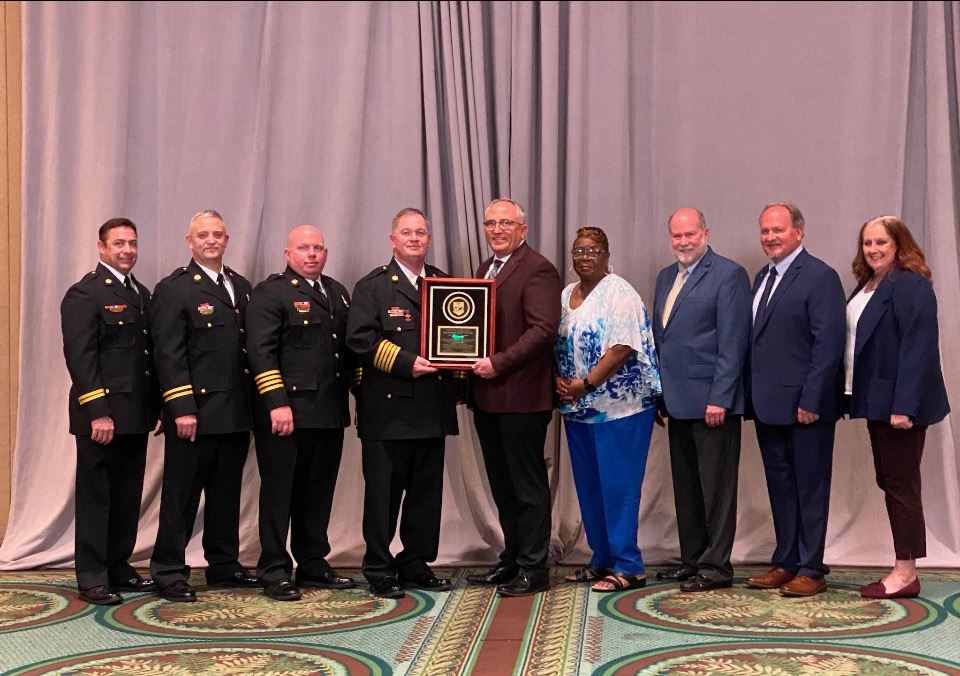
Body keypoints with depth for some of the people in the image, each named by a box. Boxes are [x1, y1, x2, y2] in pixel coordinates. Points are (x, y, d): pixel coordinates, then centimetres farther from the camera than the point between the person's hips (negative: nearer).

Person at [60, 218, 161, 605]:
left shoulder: (141, 294, 16)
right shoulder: (85, 294, -8)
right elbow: (80, 358, -15)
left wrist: (157, 406, 12)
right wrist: (98, 412, -20)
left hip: (135, 415, 7)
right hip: (101, 416, -7)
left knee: (128, 498, 13)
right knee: (95, 497, 1)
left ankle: (119, 569, 24)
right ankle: (92, 579, 9)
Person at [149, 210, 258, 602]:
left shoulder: (241, 287, 15)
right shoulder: (173, 289, -5)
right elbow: (169, 355, -11)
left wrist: (253, 403, 9)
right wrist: (182, 409, -17)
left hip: (235, 414, 6)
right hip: (194, 412, -6)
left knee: (226, 494, 14)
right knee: (180, 496, 1)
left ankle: (224, 567, 25)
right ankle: (169, 574, 9)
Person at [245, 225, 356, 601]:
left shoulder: (338, 293, 18)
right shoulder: (270, 293, -4)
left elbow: (348, 347, 21)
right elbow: (261, 352, -12)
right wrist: (277, 404, -19)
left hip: (329, 412, 7)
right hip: (286, 411, -7)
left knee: (318, 493, 13)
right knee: (278, 492, 1)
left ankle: (313, 566, 24)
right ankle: (275, 573, 7)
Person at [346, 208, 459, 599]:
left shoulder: (444, 283, 15)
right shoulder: (373, 286, -1)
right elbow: (359, 339, -12)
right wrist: (405, 363, -18)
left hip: (433, 406, 5)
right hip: (388, 409, -5)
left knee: (426, 491, 11)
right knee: (382, 492, 1)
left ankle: (416, 566, 23)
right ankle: (379, 571, 11)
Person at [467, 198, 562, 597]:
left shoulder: (538, 270, -10)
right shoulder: (486, 269, 18)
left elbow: (543, 330, -19)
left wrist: (498, 363, -22)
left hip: (521, 396, -9)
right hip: (487, 397, 9)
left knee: (528, 485, 0)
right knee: (502, 485, 16)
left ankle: (533, 570, 8)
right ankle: (512, 560, 27)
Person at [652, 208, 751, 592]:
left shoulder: (728, 275, -8)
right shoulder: (666, 277, 16)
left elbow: (732, 342, -13)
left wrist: (719, 398, -17)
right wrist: (657, 393, 13)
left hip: (712, 401, -8)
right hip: (678, 401, 8)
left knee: (716, 485, -1)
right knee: (686, 486, 13)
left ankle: (716, 565, 6)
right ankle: (692, 559, 22)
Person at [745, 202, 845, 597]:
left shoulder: (820, 277, -11)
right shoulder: (763, 278, 14)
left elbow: (828, 344, -16)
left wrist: (811, 401, -20)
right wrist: (753, 394, 9)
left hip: (805, 406, -8)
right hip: (768, 404, 8)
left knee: (810, 489, 2)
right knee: (780, 487, 14)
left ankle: (811, 571, 11)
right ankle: (786, 563, 24)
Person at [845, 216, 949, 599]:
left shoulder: (910, 285, -14)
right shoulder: (867, 285, 13)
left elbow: (919, 348, -20)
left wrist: (903, 406, -25)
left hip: (898, 403, -10)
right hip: (877, 401, 10)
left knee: (900, 483, -3)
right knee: (889, 482, 13)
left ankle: (905, 574, 5)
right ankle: (902, 571, 21)